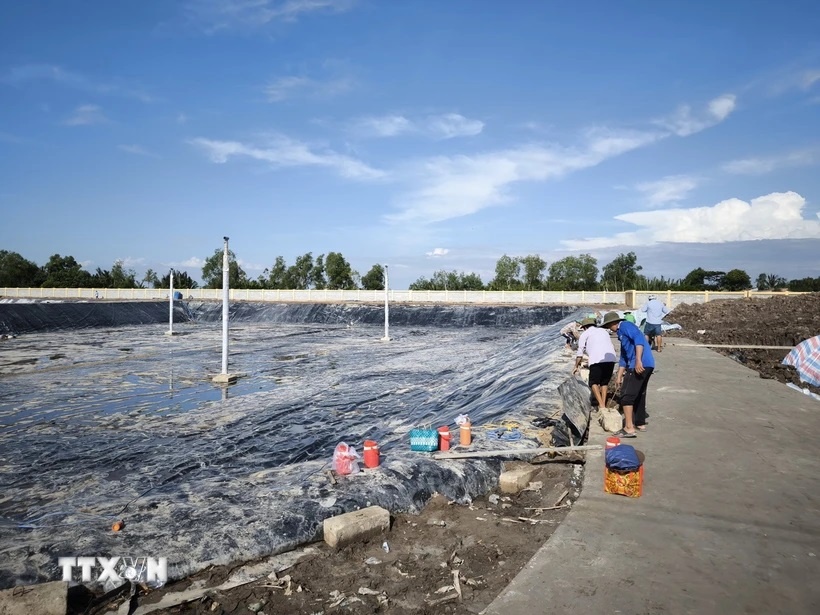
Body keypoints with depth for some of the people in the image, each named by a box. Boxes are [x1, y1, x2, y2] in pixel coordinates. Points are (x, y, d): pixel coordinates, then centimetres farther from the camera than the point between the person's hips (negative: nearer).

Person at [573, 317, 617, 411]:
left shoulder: (585, 334, 15)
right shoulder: (603, 331, 31)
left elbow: (580, 352, 16)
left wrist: (577, 366, 27)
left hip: (597, 359, -5)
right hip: (611, 358, 5)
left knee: (593, 382, 3)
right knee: (605, 382, 18)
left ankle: (601, 405, -12)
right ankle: (603, 404, 13)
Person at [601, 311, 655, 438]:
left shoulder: (625, 326, -3)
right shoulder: (622, 334, 25)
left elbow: (639, 339, -22)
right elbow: (623, 358, 30)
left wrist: (638, 360, -29)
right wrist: (619, 377, 31)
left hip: (640, 365, -10)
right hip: (647, 365, 10)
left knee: (627, 395, -9)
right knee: (639, 394, 21)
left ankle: (629, 428, -9)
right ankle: (640, 424, 33)